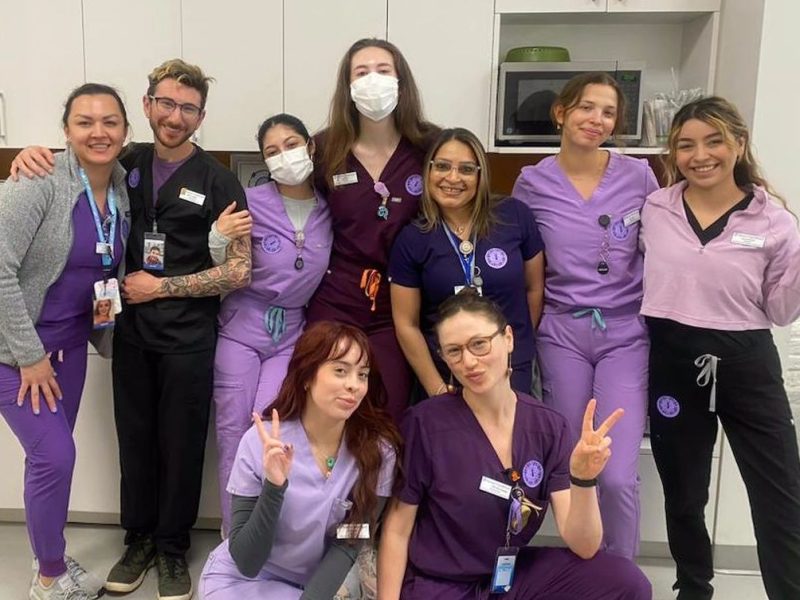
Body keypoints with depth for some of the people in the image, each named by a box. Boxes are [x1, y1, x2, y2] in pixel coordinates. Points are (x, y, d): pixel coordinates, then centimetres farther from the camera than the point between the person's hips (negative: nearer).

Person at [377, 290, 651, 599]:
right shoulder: (425, 423, -15)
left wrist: (582, 478, -27)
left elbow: (584, 547, -11)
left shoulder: (549, 426, -6)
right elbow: (397, 530, -5)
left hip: (513, 575, 4)